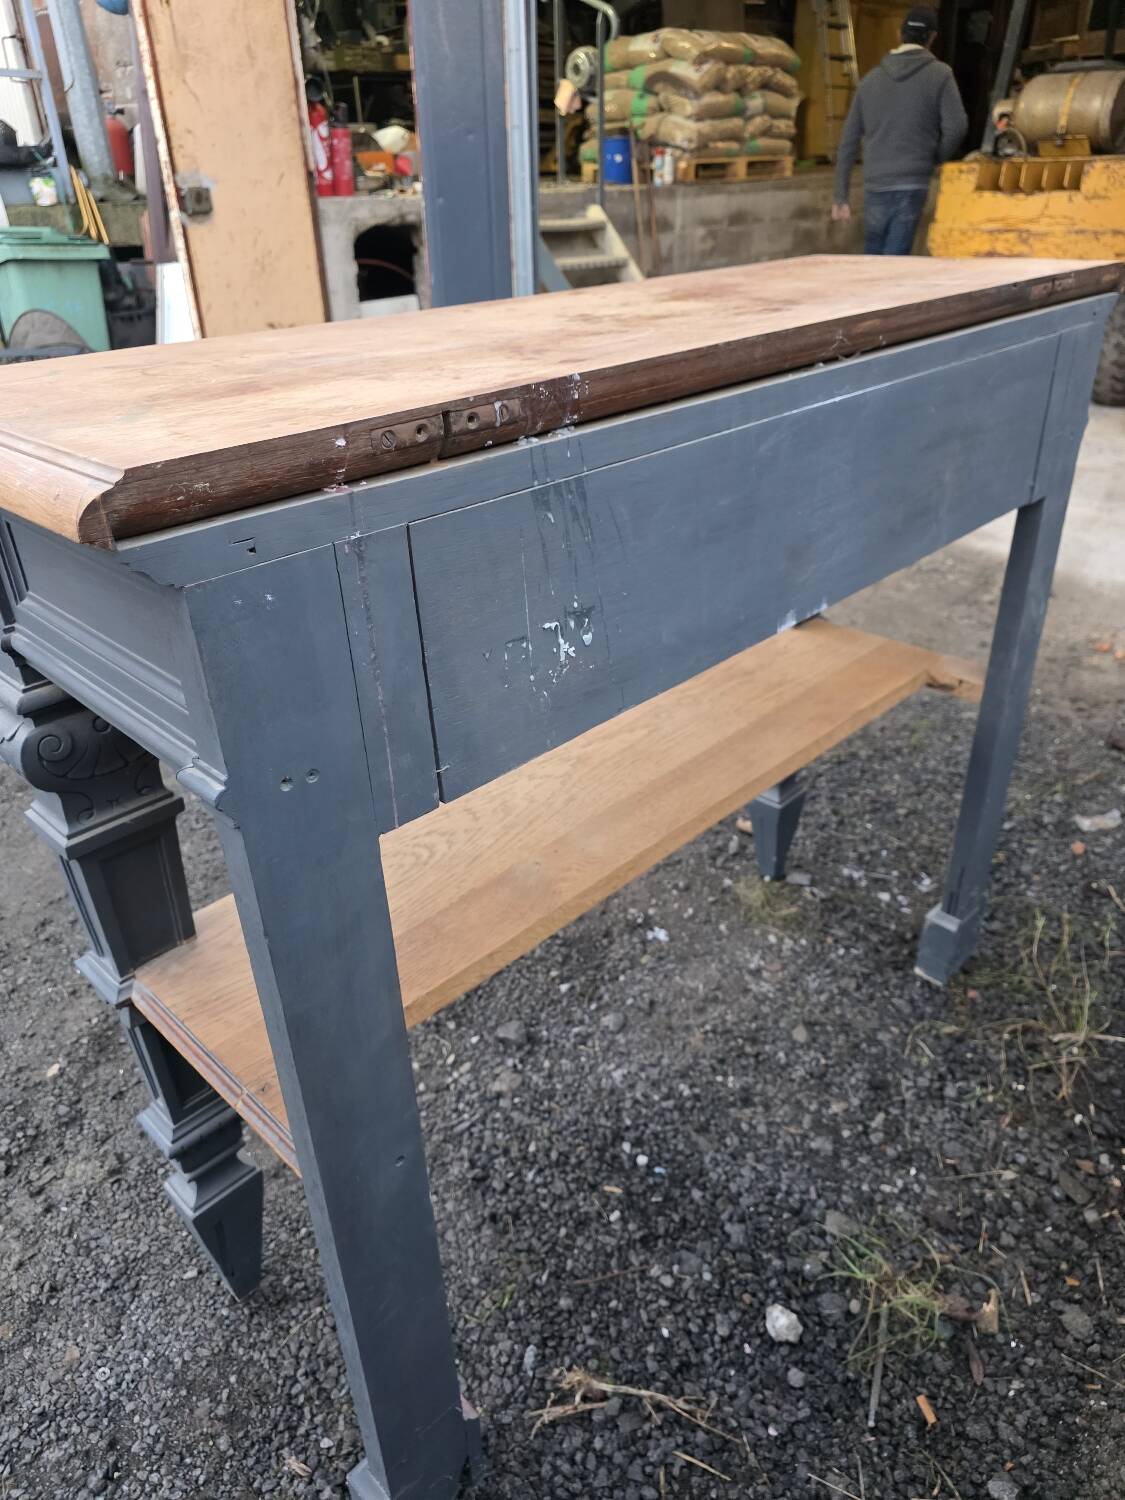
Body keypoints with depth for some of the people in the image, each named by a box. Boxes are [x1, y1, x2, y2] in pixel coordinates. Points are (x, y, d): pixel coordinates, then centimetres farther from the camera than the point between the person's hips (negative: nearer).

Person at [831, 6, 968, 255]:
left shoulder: (872, 78, 13)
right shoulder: (939, 74, 2)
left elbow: (848, 141, 12)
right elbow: (956, 126, -7)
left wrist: (840, 196, 14)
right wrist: (936, 160, 11)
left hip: (875, 187, 3)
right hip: (912, 185, -3)